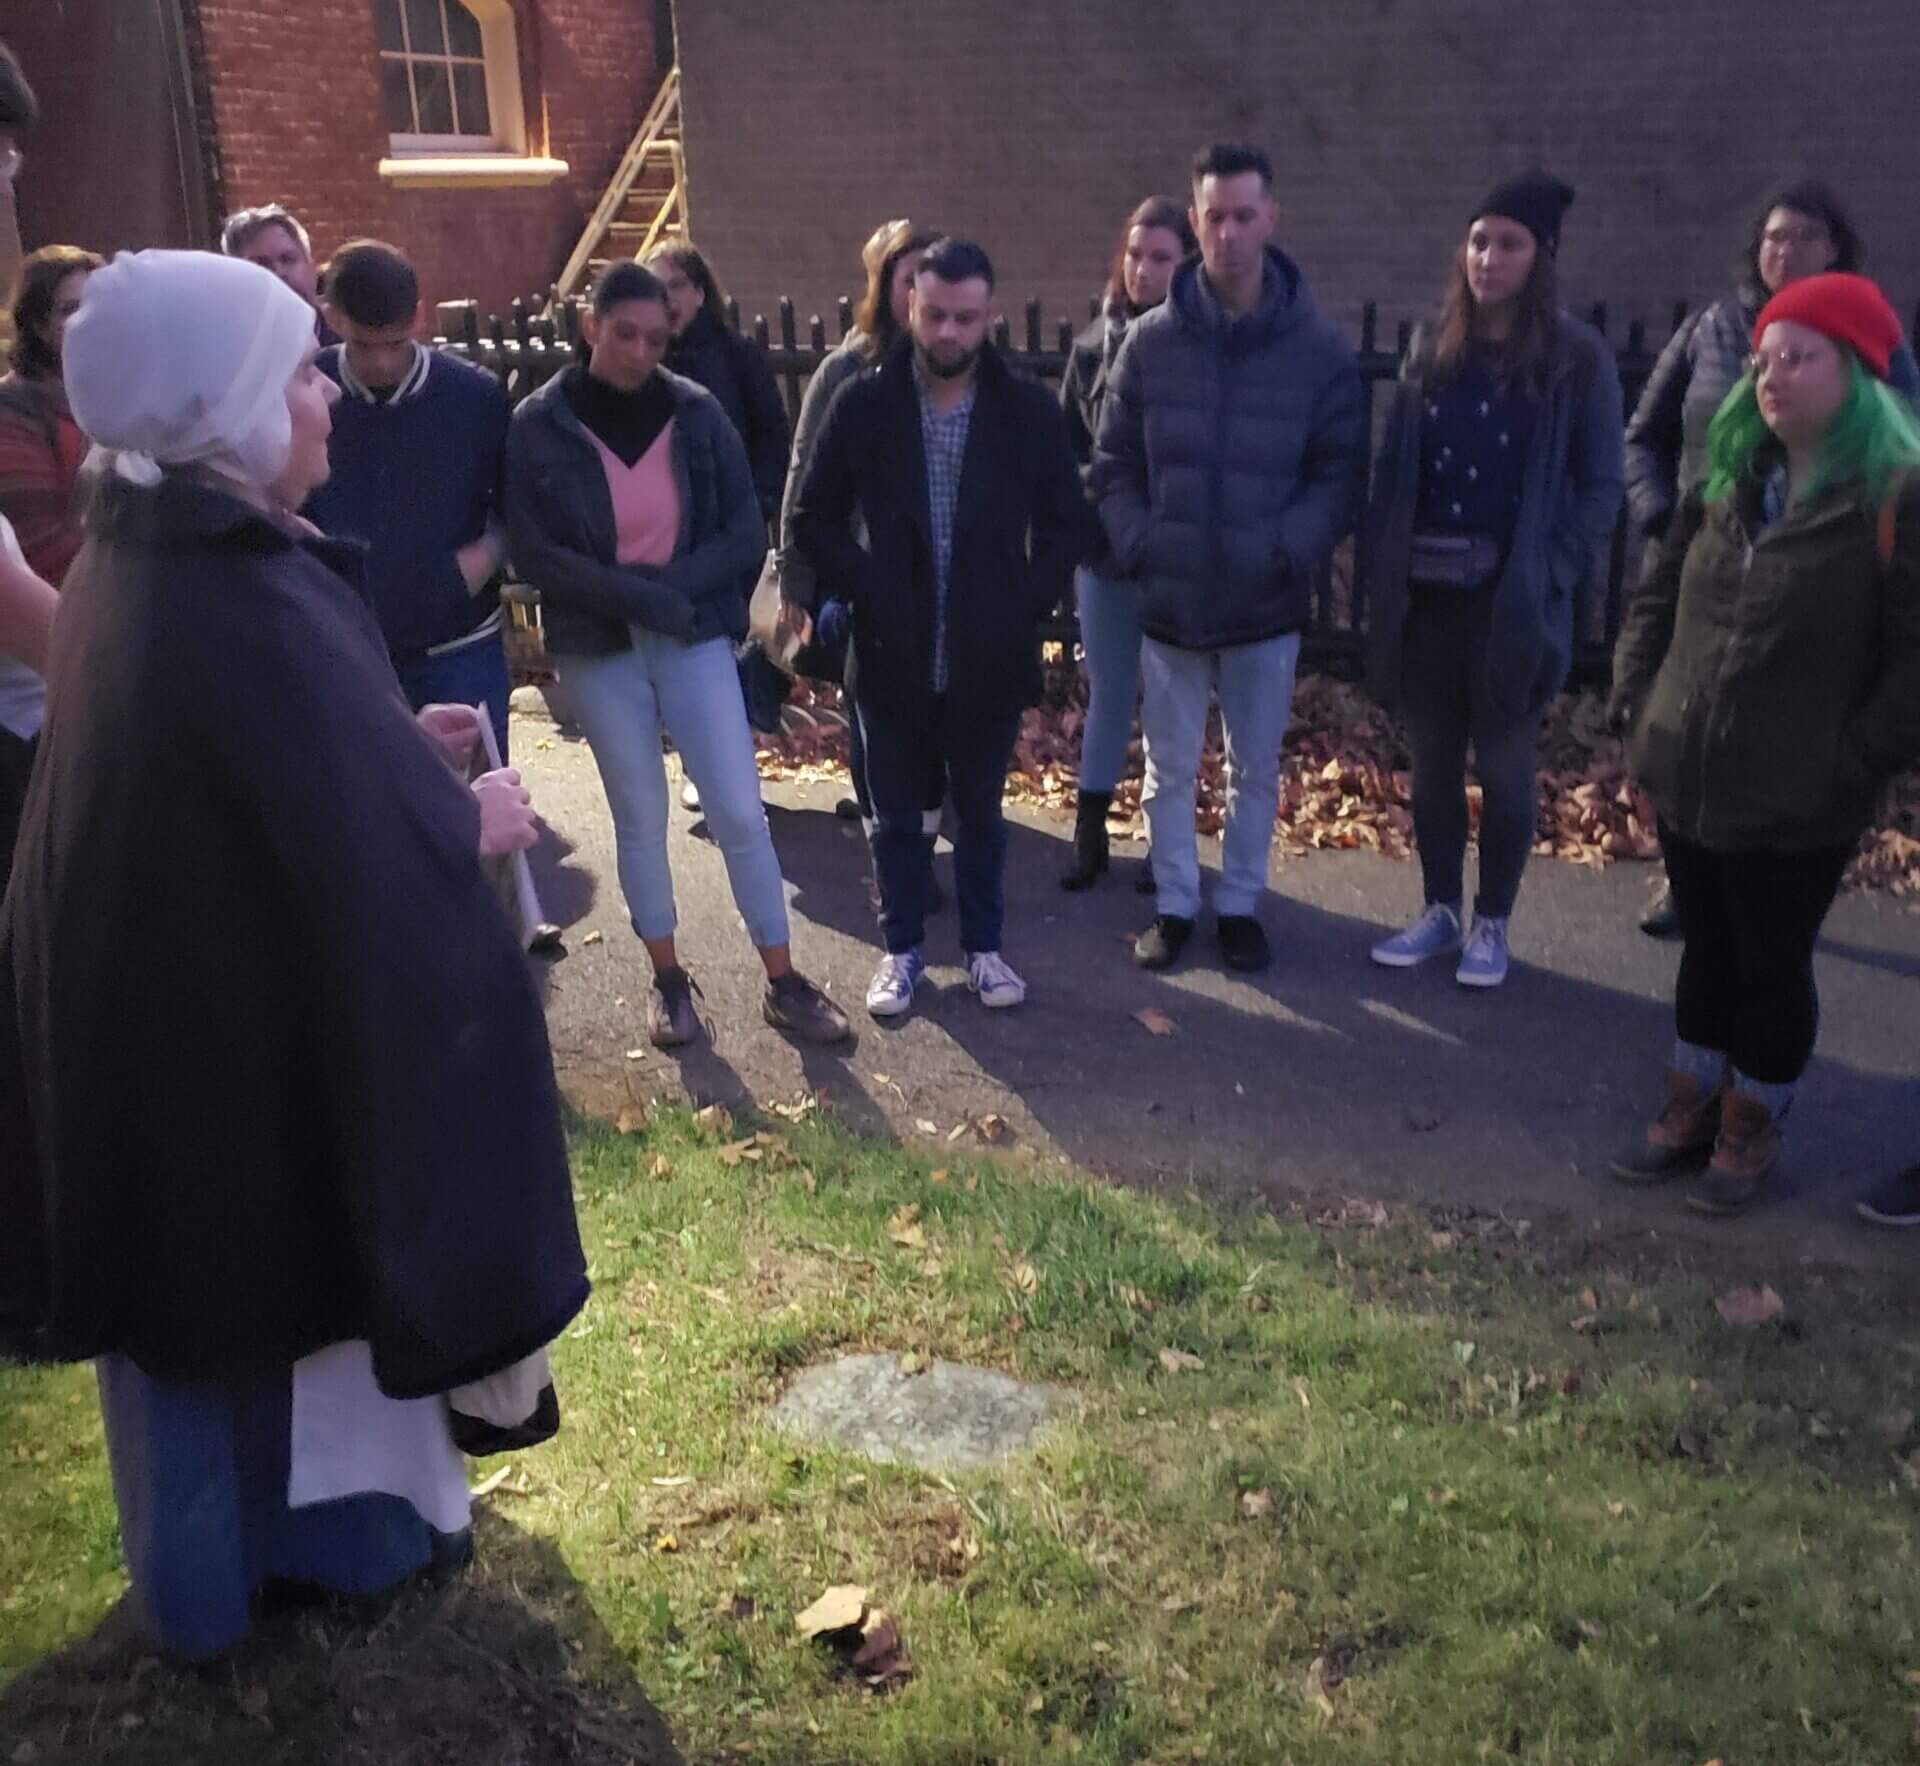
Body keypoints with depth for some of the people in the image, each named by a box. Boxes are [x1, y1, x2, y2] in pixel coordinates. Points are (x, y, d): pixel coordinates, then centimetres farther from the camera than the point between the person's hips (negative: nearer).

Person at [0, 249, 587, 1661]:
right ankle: (341, 1525, 39)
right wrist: (474, 820, -9)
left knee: (196, 1269, 23)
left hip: (146, 1015, 8)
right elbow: (377, 852, -28)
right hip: (269, 1031, -8)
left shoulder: (136, 560, -1)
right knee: (324, 1253, 16)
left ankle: (208, 1567, 43)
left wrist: (396, 738, 9)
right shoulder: (248, 605, -29)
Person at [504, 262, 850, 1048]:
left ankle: (784, 983, 11)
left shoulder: (696, 412, -4)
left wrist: (670, 587, -17)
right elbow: (534, 554, -10)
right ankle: (668, 980, 25)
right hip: (599, 648, 0)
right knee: (640, 816, 10)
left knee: (739, 810, 0)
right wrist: (636, 595, -18)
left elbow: (746, 534, -4)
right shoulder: (539, 425, -8)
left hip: (695, 634, 1)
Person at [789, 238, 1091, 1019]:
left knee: (979, 812, 14)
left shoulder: (1028, 409, -3)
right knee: (897, 815, 13)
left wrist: (1026, 608, -7)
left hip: (988, 655, 0)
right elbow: (814, 517, 2)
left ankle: (983, 947, 30)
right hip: (893, 653, 0)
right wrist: (863, 593, -8)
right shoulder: (863, 404, -4)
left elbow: (1066, 525, 2)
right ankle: (902, 949, 29)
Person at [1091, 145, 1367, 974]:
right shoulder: (1151, 340, -2)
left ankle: (1240, 904, 30)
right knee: (1169, 768, 12)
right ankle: (1174, 905, 28)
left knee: (1256, 770, 13)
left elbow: (1341, 471, -4)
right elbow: (1112, 463, 2)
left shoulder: (1320, 349, -5)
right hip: (1169, 599, 1)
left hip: (1267, 604, -1)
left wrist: (1291, 551, -16)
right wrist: (1135, 548, -10)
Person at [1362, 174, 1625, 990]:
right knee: (1432, 761, 12)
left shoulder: (1577, 357, -4)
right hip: (1425, 595, 4)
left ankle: (1491, 924, 21)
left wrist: (1554, 576, -13)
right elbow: (1394, 469, 9)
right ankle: (1440, 910, 26)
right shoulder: (1433, 351, 8)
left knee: (1504, 768, 8)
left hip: (1512, 602, -4)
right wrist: (1380, 560, -2)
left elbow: (1601, 484, -5)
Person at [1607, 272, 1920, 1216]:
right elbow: (1657, 596, 16)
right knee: (1706, 948, 18)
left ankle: (1750, 1131, 28)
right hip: (1687, 775, 6)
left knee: (1772, 965, 10)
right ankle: (1691, 1110, 35)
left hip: (1799, 802, -5)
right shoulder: (1729, 481, 8)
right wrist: (1634, 700, 5)